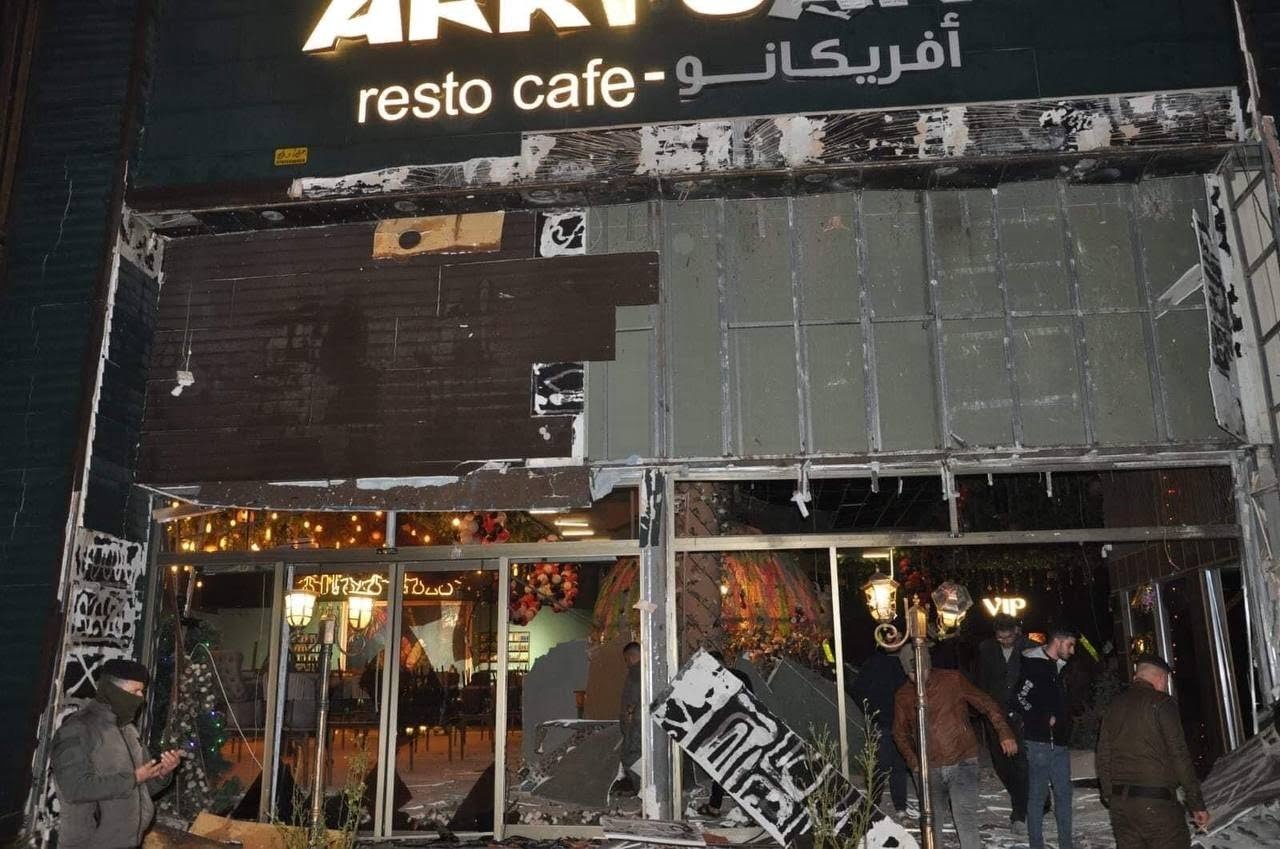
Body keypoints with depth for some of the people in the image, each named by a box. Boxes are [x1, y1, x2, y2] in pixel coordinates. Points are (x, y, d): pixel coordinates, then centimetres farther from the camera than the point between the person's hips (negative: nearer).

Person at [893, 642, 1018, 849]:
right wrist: (912, 760, -1)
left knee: (966, 821, -13)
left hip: (962, 763, -3)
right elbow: (900, 733, 13)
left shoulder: (953, 680, -7)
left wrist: (1004, 733, -12)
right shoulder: (903, 696, 1)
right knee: (932, 821, 15)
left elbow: (986, 704, -1)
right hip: (931, 770, 3)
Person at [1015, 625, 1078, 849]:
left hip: (1060, 742, 8)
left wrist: (1065, 724, 14)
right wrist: (1045, 718, -12)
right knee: (1038, 795, 0)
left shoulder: (1060, 668, 15)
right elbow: (1020, 699, -19)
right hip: (1039, 741, -8)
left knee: (1064, 793, 12)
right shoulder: (1034, 665, -13)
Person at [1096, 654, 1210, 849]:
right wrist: (1197, 804, -5)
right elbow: (1179, 756, -9)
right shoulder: (1161, 703, -5)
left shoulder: (1115, 705, 14)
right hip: (1156, 802, -6)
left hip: (1119, 803, 6)